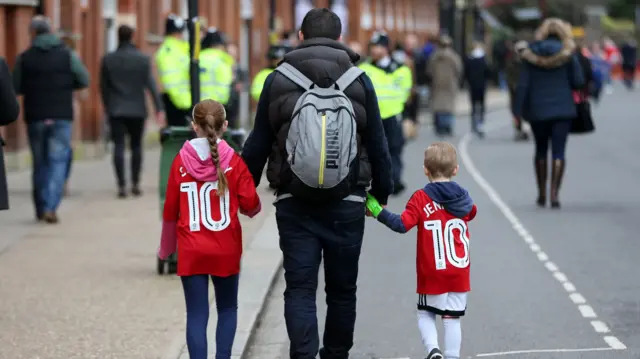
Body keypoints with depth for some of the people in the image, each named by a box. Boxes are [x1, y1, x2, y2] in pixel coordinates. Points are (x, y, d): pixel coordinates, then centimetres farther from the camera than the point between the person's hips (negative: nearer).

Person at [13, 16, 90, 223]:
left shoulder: (25, 58, -2)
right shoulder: (67, 55, -2)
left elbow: (15, 88, -2)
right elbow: (84, 80, -1)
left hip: (35, 117, 1)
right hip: (62, 116, -1)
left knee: (40, 163, 12)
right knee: (58, 161, -1)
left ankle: (41, 208, 17)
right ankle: (51, 206, -15)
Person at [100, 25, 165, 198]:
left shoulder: (108, 60, -1)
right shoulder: (143, 59, -4)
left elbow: (103, 87, 4)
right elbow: (151, 84, -7)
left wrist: (107, 107, 16)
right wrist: (159, 108, -7)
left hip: (116, 110, 0)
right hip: (137, 110, 0)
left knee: (119, 146, -1)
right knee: (136, 146, 11)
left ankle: (122, 185, -9)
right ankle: (135, 184, 10)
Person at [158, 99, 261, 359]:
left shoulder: (181, 162, -4)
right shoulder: (233, 162, -7)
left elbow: (170, 211, 1)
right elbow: (251, 205, -6)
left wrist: (166, 248, 15)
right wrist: (251, 208, 19)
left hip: (191, 252, 0)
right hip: (226, 251, 0)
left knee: (197, 314, 2)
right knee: (227, 309, 17)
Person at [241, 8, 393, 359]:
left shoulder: (277, 80, 5)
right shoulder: (359, 80, 4)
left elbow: (257, 145, 6)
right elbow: (377, 145, 6)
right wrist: (381, 194, 16)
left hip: (294, 201, 0)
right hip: (346, 202, 0)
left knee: (300, 289, -1)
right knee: (341, 290, 12)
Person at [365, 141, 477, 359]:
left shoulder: (421, 199, -11)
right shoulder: (463, 199, 3)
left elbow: (402, 225, -20)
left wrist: (379, 212, -12)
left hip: (432, 274, -3)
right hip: (460, 273, 3)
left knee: (425, 313, 13)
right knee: (452, 318, 6)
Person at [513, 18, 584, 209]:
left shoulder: (530, 55, -3)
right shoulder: (568, 54, -6)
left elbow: (523, 84, -5)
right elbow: (578, 81, -7)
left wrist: (518, 110, -2)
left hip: (537, 109, 2)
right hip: (562, 109, -2)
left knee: (541, 150, 17)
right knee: (558, 152, -1)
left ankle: (542, 193, 21)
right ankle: (554, 193, -12)